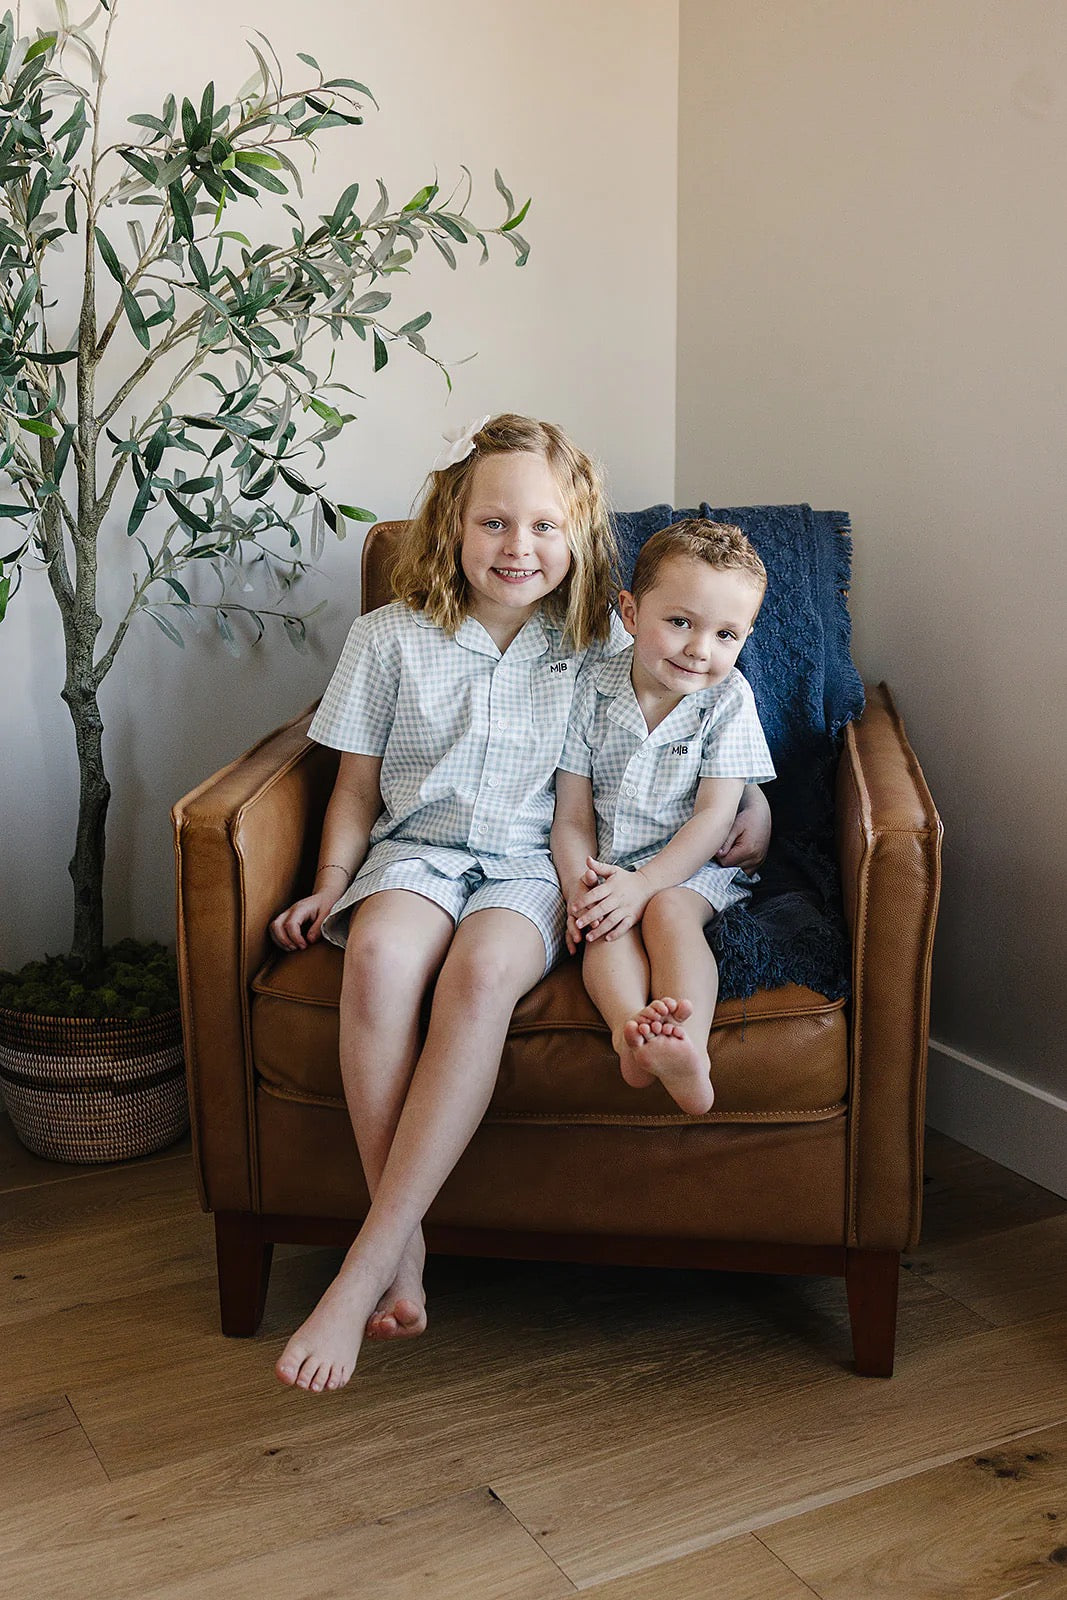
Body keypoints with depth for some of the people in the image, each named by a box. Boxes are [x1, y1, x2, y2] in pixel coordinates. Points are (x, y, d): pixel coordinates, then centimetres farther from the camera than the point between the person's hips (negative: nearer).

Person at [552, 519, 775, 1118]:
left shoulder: (728, 701, -6)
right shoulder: (594, 693, -3)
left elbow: (713, 816, -11)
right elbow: (573, 818, -2)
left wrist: (644, 882, -23)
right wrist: (579, 887, -21)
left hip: (693, 866, -1)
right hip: (607, 865, 1)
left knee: (667, 911, -31)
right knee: (607, 924, -28)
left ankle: (688, 1045, -47)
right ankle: (631, 1025, -52)